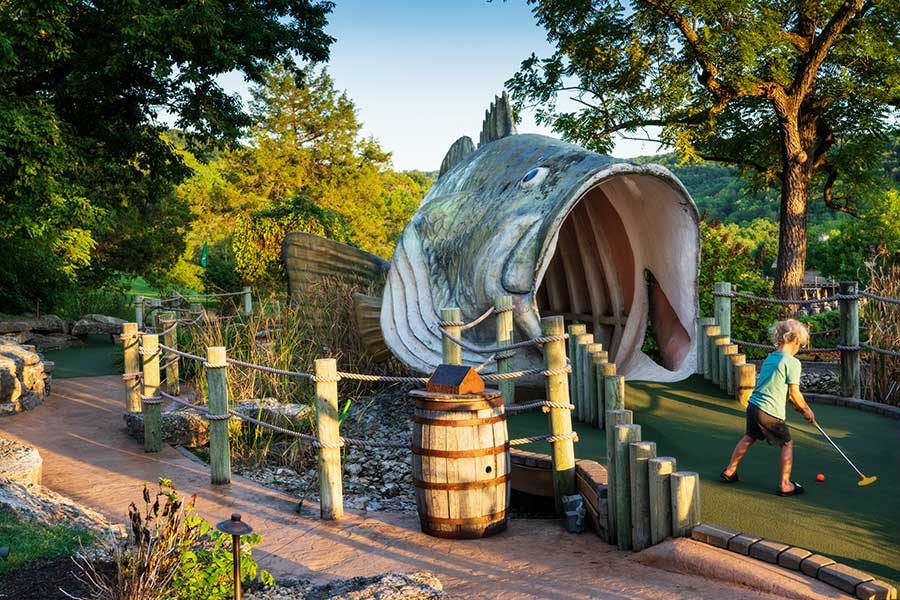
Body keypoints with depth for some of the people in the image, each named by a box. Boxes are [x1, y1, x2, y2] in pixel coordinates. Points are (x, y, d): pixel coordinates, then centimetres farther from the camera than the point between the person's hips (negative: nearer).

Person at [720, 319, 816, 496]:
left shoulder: (769, 358, 11)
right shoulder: (793, 363, -13)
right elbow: (794, 393, -13)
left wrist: (801, 406, 19)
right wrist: (805, 409, 5)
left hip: (753, 406, 8)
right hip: (770, 412, -8)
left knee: (749, 437, 27)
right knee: (787, 444, 10)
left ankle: (729, 471, 37)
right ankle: (785, 485, 13)